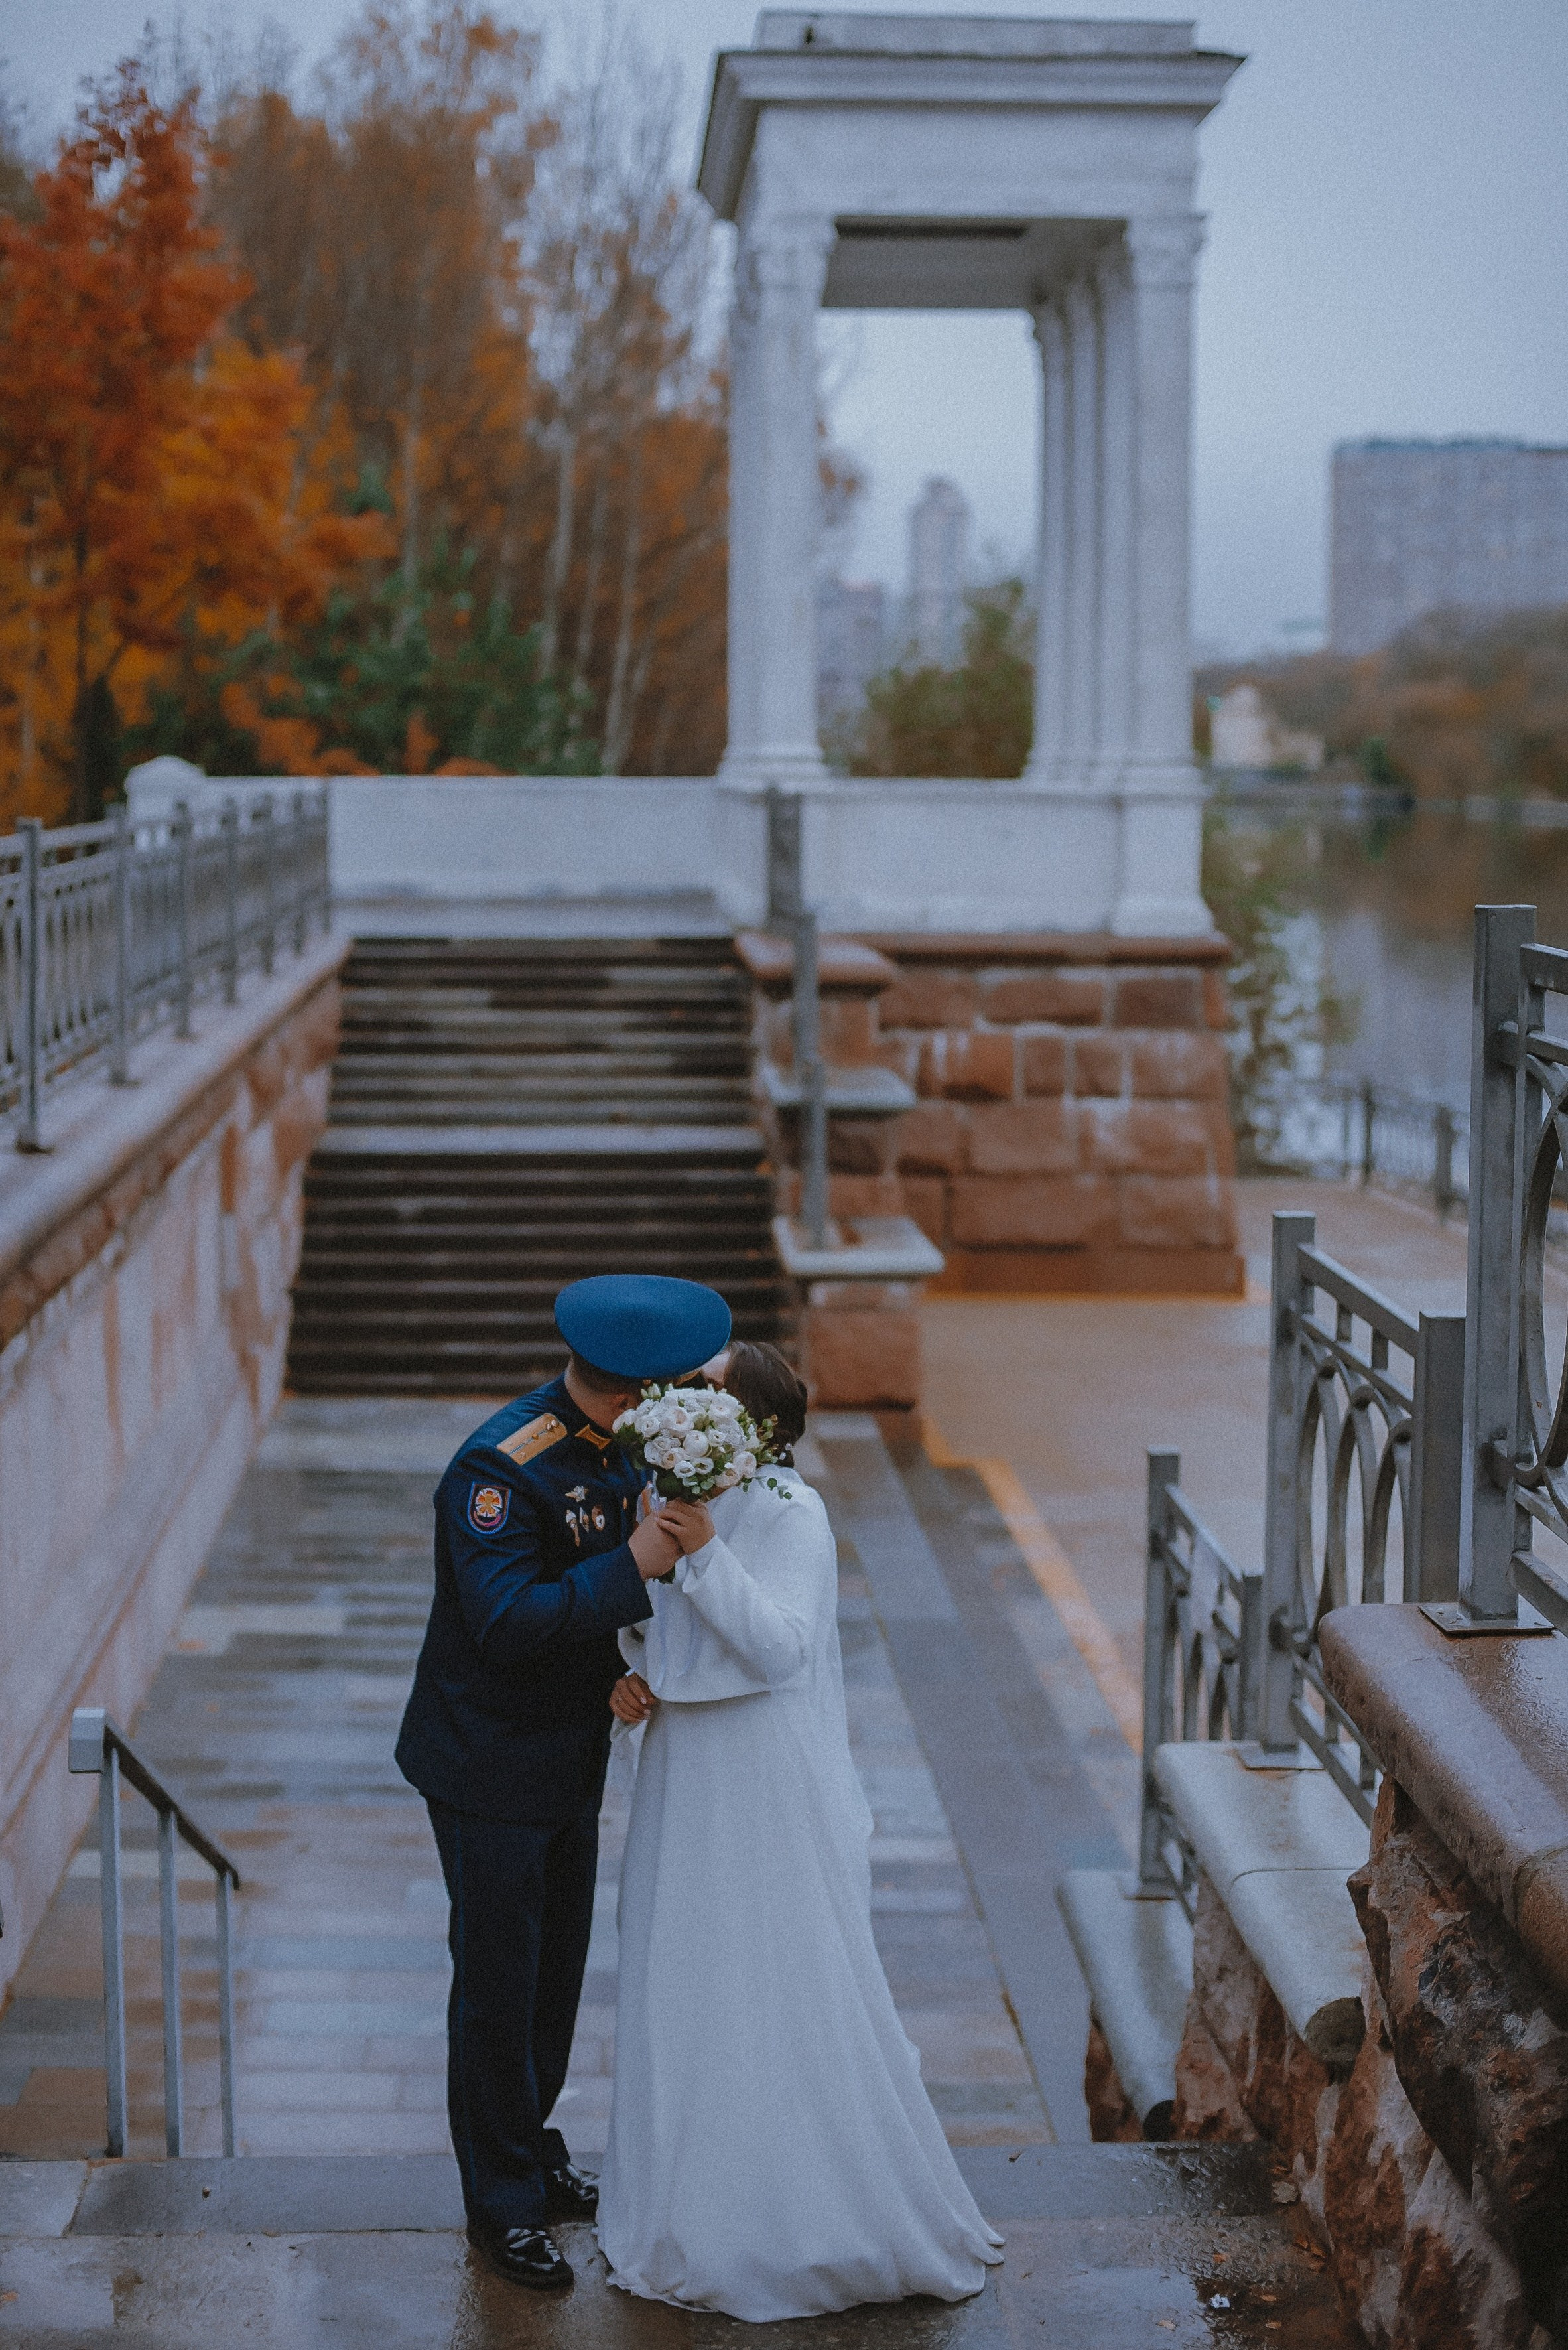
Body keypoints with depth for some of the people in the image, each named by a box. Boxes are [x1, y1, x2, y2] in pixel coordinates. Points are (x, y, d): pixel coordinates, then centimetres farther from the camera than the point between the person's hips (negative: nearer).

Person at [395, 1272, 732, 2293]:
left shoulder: (619, 1442, 0)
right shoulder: (501, 1468, -26)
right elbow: (504, 1622, -32)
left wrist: (629, 1665, -2)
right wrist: (633, 1567, -33)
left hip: (572, 1755, 8)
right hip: (492, 1765, -8)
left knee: (559, 1968, 19)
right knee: (500, 1982, 4)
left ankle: (531, 2147, 37)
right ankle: (503, 2204, 17)